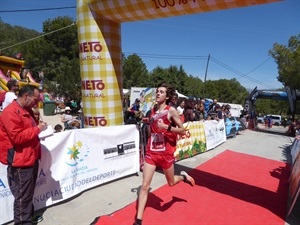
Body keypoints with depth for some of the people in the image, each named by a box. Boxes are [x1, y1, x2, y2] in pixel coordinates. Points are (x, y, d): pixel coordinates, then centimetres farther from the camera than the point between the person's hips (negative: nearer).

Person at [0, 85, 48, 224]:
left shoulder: (27, 110, 14)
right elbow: (17, 137, -24)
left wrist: (38, 127, 7)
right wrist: (37, 129, -19)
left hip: (31, 158, 10)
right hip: (21, 161, -10)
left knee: (29, 192, 21)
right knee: (23, 195, 1)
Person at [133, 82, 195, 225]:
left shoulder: (171, 110, -11)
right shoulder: (152, 110, 4)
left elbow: (182, 131, -10)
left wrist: (167, 127, -24)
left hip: (166, 153, -3)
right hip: (151, 152, 3)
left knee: (171, 182, 18)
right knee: (145, 185, 0)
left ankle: (184, 176, 52)